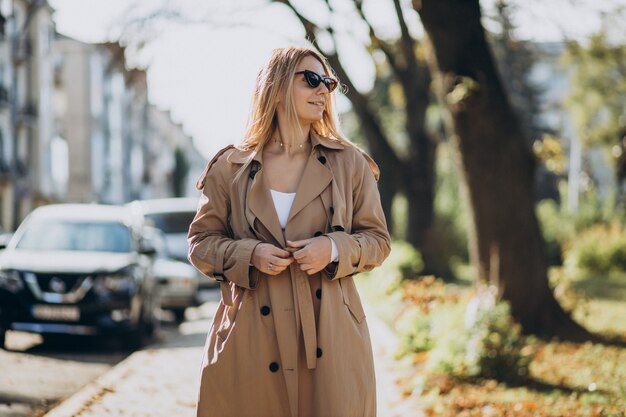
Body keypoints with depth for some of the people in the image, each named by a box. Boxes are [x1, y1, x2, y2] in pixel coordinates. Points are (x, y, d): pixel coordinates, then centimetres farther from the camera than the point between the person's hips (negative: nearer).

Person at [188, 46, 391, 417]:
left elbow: (377, 240, 10)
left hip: (329, 332, 1)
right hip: (251, 338, 0)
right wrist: (250, 254, -10)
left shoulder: (349, 163, 7)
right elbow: (202, 242, 9)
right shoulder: (231, 168, 5)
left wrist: (333, 249, -10)